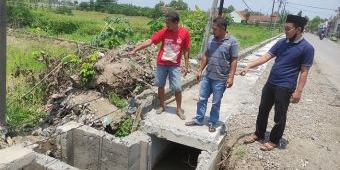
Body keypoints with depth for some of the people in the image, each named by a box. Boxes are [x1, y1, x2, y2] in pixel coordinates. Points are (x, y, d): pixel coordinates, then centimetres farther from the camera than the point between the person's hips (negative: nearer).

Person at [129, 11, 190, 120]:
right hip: (161, 64, 2)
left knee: (177, 88, -1)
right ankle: (162, 106, 30)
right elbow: (149, 41, -13)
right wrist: (135, 50, -20)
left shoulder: (185, 33, -10)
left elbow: (186, 51, -3)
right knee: (160, 85, 10)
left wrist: (186, 66, -4)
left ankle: (179, 109, 17)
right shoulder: (163, 32, -8)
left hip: (175, 65, -1)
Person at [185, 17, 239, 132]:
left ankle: (212, 123, 24)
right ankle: (198, 120, 28)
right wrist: (200, 70, 10)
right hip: (207, 76, 5)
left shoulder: (232, 41, -11)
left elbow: (234, 61, -11)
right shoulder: (211, 39, 4)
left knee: (216, 103, 8)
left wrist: (231, 77, -16)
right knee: (202, 99, 13)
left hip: (220, 79, -5)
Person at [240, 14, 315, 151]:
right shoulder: (282, 42, 4)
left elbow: (304, 72, -10)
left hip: (285, 87, -6)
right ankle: (258, 134, 35)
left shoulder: (307, 48, -11)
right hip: (270, 83, 6)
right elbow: (266, 57, 1)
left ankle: (274, 141, 27)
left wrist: (298, 91, -13)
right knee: (263, 110, 16)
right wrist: (249, 66, -10)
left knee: (279, 116, 7)